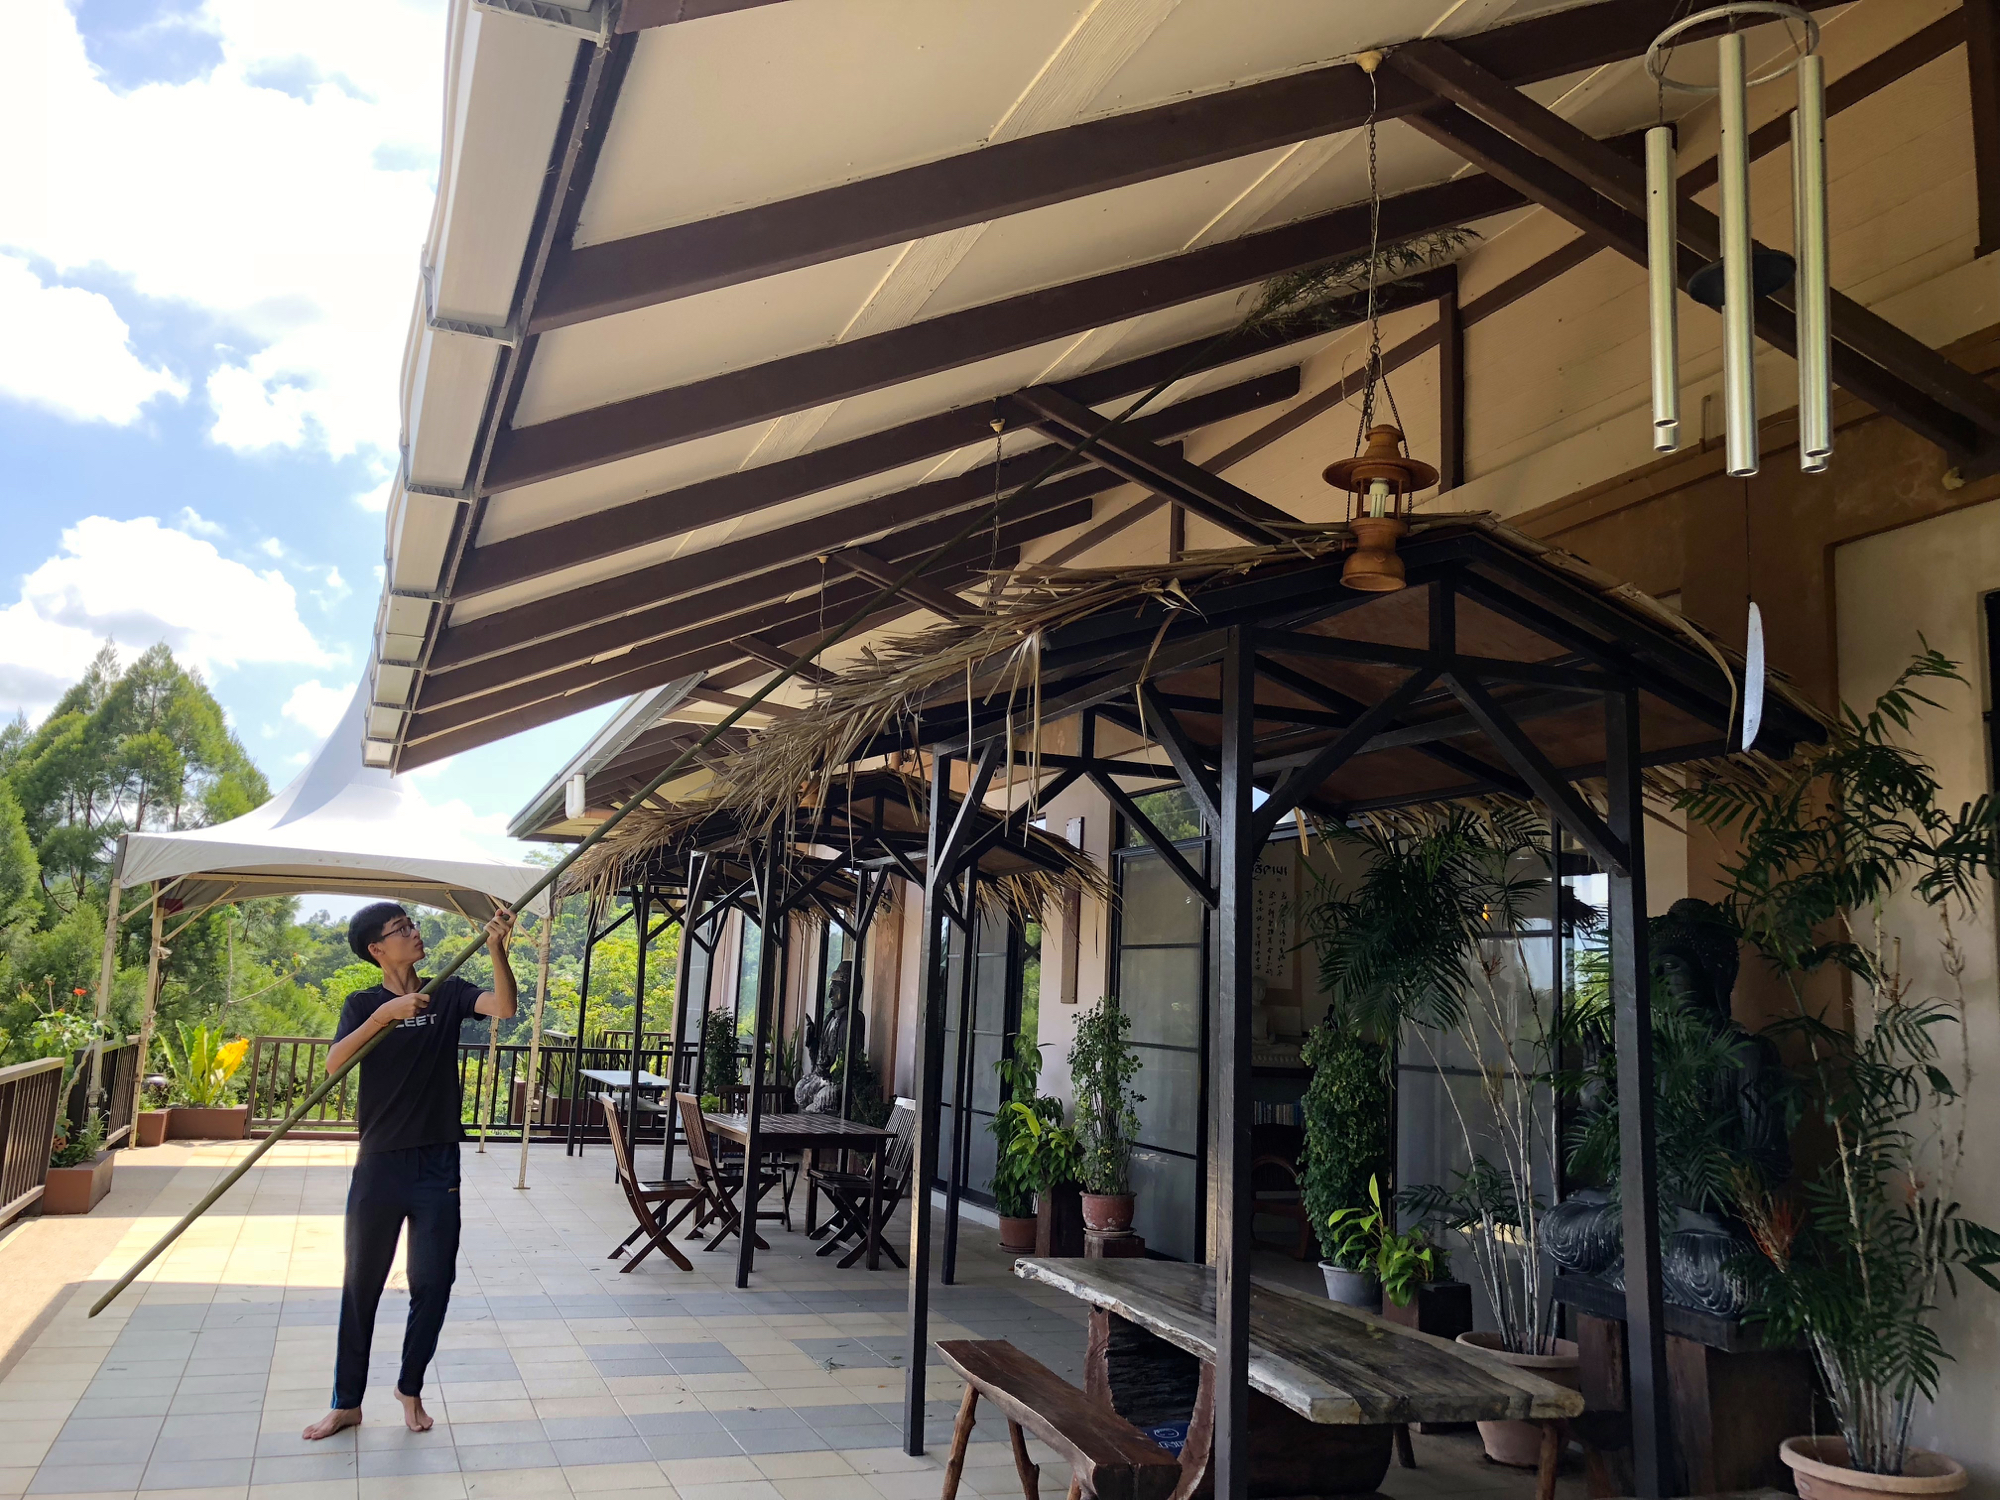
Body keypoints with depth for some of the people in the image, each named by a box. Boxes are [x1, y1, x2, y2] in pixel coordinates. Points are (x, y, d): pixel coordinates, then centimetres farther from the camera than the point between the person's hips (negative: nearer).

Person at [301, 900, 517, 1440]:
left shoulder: (448, 993, 2)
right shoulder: (364, 1004, -1)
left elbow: (503, 1007, -17)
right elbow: (333, 1065, -17)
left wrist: (497, 948, -32)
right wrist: (386, 1014, -29)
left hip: (437, 1165, 1)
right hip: (379, 1164, 0)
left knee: (433, 1284, 7)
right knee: (362, 1284, 10)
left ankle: (411, 1388, 28)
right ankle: (347, 1402, 25)